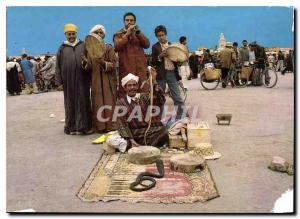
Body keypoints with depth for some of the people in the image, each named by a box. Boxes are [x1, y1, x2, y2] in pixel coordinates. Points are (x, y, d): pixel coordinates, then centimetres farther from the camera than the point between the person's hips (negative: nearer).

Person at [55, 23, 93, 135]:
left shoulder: (83, 46, 9)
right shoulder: (62, 48, 9)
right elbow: (58, 66, 8)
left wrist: (90, 78, 2)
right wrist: (59, 82, 1)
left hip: (82, 80, 0)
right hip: (68, 81, 1)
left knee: (83, 102, 1)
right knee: (70, 103, 6)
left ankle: (84, 126, 8)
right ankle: (71, 126, 15)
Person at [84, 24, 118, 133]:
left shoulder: (109, 48, -1)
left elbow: (114, 65, -7)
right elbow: (89, 69, 8)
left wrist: (103, 63, -24)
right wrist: (86, 63, -13)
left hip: (108, 81, -3)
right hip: (95, 81, 3)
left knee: (109, 103, -3)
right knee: (97, 104, 3)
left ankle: (111, 126, 4)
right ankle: (99, 126, 9)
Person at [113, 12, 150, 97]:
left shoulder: (139, 33, 21)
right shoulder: (118, 34, 15)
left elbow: (147, 45, 2)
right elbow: (117, 46, -7)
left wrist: (138, 32, -10)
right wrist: (127, 34, -13)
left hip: (140, 68, 2)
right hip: (125, 68, -2)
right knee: (125, 93, -10)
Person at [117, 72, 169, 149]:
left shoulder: (144, 97, 9)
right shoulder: (121, 103, 5)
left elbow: (161, 100, -9)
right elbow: (122, 124, -3)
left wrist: (154, 83, -23)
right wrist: (131, 140, -17)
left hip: (150, 131, 1)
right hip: (133, 133, -1)